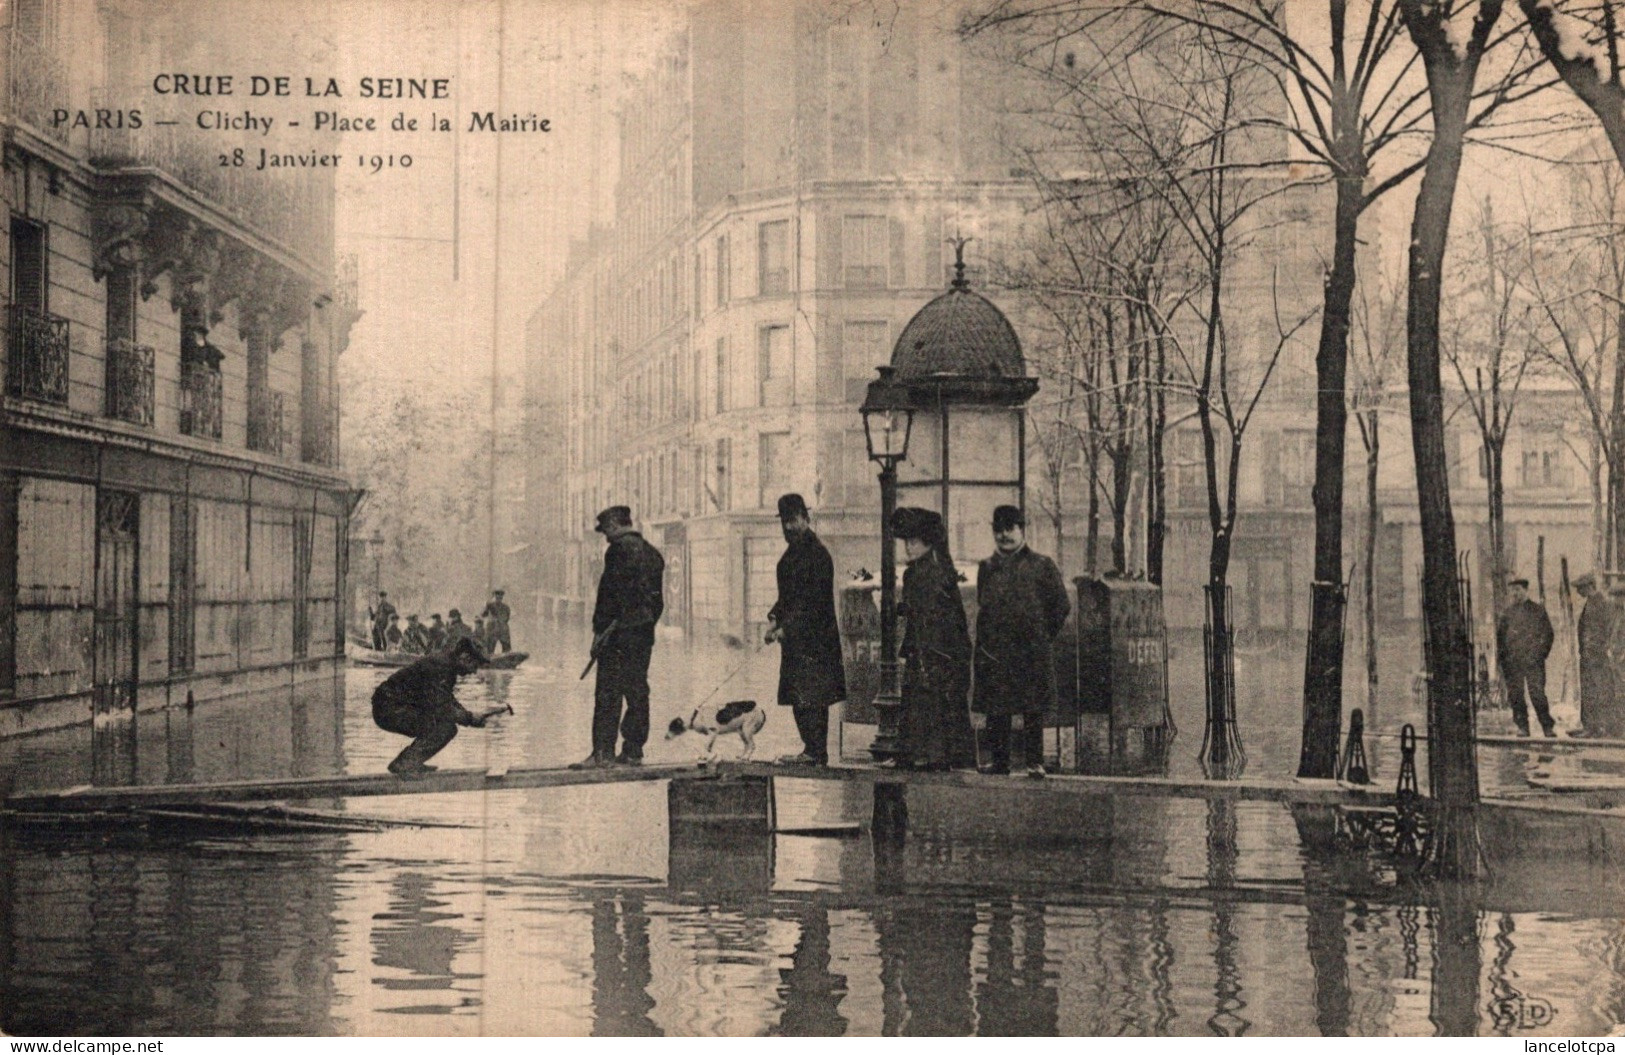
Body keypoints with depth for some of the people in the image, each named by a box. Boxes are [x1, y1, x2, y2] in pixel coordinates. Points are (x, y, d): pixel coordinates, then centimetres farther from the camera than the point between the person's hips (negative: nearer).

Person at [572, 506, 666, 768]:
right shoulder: (652, 553, 17)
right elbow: (658, 599, 17)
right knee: (637, 692, 10)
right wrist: (648, 622, 17)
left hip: (619, 631, -8)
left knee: (608, 693, -7)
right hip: (644, 633, 8)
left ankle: (603, 751, -9)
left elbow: (610, 591, -15)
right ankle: (633, 751, 11)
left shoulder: (620, 549, -9)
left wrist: (600, 630, -13)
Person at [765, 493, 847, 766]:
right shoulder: (792, 553, 16)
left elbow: (813, 600, -17)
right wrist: (775, 618, 6)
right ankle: (813, 749, 15)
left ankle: (815, 752, -5)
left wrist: (786, 628, -19)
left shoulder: (817, 554, -13)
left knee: (810, 696, -8)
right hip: (794, 638, 9)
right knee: (798, 696, 10)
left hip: (813, 636, -9)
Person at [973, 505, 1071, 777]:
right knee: (995, 710, 4)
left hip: (1031, 652, -3)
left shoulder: (1041, 565, 2)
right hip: (994, 653, 3)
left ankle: (1035, 762, 5)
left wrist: (1042, 637, 4)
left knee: (1033, 711, -1)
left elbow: (1062, 606, 5)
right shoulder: (987, 568, 12)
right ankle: (999, 761, 12)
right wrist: (983, 643, 9)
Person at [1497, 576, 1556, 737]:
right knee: (1515, 694, -1)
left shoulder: (1538, 610, 8)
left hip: (1533, 659, -2)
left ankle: (1548, 727, -3)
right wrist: (1503, 655, 4)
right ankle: (1522, 726, 7)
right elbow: (1500, 634, 14)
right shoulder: (1507, 612, 12)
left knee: (1538, 693, -9)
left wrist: (1541, 653, -1)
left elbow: (1547, 633, 9)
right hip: (1512, 662, 2)